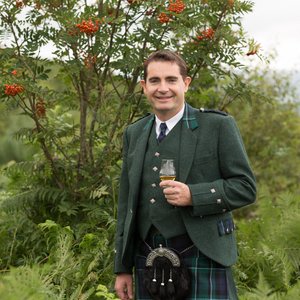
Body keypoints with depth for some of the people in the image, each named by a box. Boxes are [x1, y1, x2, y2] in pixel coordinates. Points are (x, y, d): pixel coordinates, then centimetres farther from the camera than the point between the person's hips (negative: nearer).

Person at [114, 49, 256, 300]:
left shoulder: (218, 126, -2)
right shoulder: (134, 133, 13)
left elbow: (246, 187, -4)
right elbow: (127, 203, 15)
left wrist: (193, 196, -19)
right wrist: (123, 268, 12)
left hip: (202, 261, -4)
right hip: (148, 260, 4)